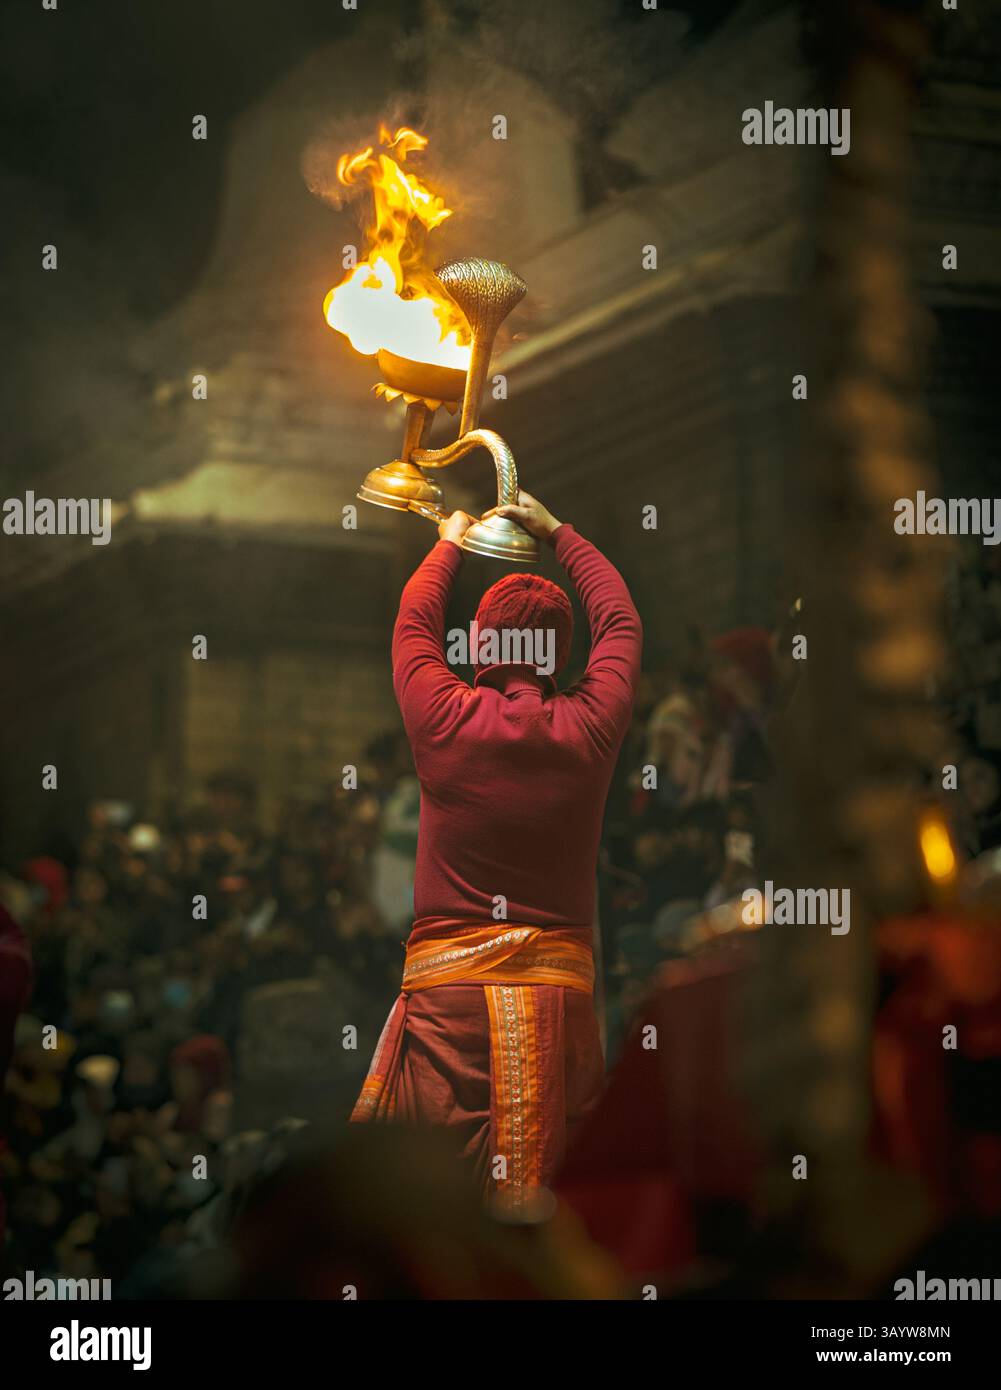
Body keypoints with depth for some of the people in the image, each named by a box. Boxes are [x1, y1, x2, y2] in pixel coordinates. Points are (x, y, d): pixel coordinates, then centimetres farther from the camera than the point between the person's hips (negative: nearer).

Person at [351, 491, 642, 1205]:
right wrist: (557, 532, 33)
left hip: (446, 984, -1)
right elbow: (621, 622, 21)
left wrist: (451, 542, 37)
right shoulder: (589, 727, 2)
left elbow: (414, 619, 19)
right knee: (554, 1194, -1)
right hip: (560, 986, 1)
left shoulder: (445, 720, -2)